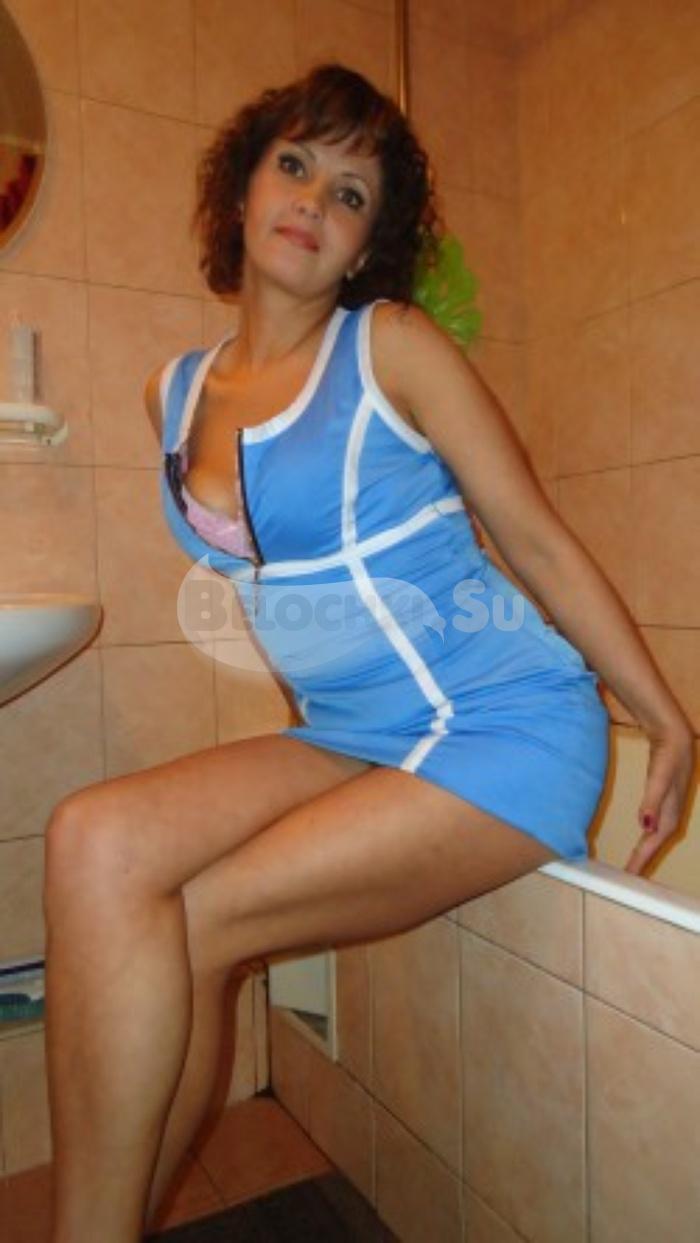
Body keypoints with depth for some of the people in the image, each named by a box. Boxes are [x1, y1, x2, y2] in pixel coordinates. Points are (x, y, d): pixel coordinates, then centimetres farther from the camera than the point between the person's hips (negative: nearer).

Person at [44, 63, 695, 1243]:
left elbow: (537, 538, -3)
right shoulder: (175, 392, 10)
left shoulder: (392, 346, -5)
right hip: (351, 741, 5)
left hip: (507, 733, -4)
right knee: (93, 840, -17)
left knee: (179, 932, -17)